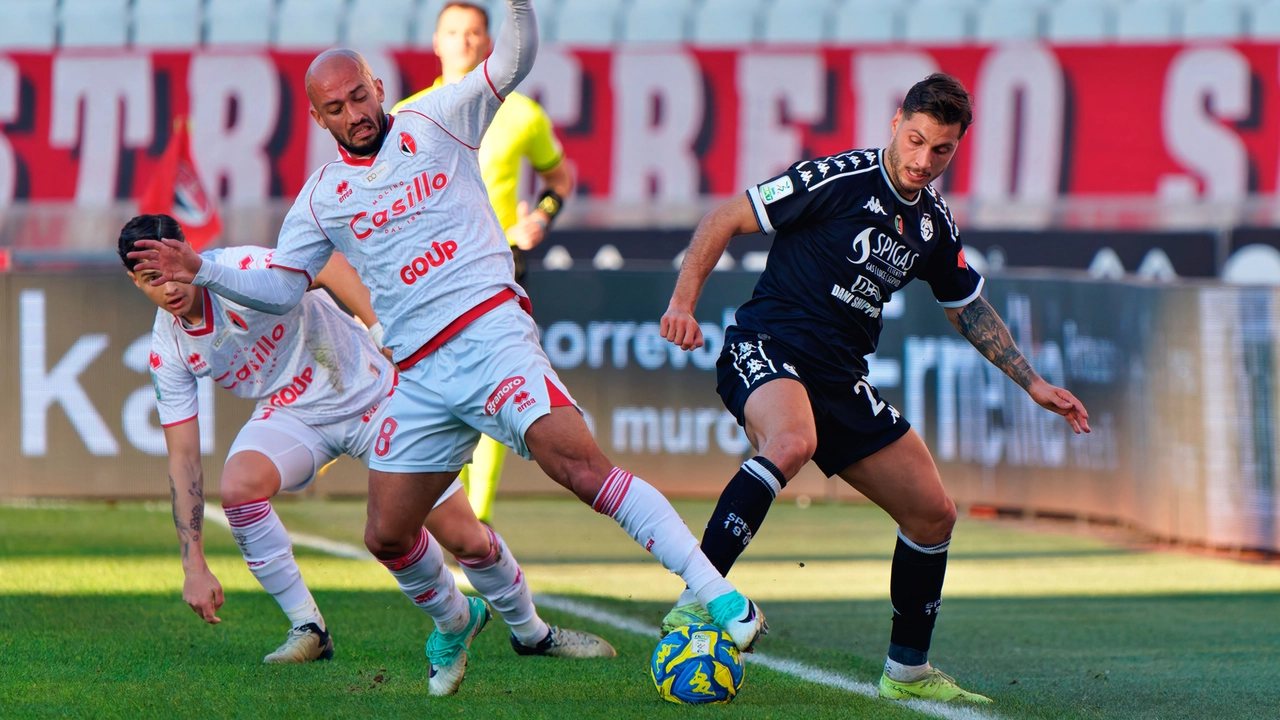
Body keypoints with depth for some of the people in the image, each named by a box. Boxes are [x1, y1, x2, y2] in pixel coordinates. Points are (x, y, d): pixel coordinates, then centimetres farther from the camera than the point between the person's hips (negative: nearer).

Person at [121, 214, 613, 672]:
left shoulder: (239, 270, -26)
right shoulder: (167, 351, -9)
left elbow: (327, 266, -37)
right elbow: (182, 458, -6)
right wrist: (194, 565, -10)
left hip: (367, 389, -3)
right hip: (291, 414, 4)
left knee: (464, 538, -5)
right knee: (236, 486, -29)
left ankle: (532, 632, 23)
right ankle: (307, 629, -13)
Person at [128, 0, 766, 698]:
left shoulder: (430, 125, 6)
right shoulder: (323, 196, 14)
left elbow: (512, 62, -2)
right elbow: (281, 286, 19)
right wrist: (201, 271, 7)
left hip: (490, 333, -5)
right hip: (418, 376, 5)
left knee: (579, 465, -24)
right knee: (387, 537, 5)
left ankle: (713, 591, -28)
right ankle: (452, 622, 36)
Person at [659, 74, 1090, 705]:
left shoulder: (935, 224, 10)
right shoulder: (839, 179, -10)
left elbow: (968, 309, 27)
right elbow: (724, 220, -7)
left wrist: (1033, 384, 24)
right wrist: (683, 302, -17)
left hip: (841, 379, 8)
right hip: (766, 347, -8)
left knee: (933, 513, 7)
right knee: (792, 442, -41)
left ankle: (907, 671, 23)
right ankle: (696, 601, -41)